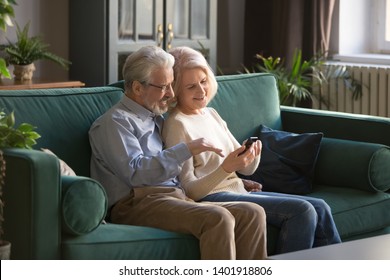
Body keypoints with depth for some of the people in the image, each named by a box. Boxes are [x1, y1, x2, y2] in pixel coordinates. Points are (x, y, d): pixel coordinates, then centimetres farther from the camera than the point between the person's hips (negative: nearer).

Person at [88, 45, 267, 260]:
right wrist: (186, 150, -17)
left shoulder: (155, 119, 28)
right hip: (138, 203, -8)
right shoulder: (115, 122, 0)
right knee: (218, 218, -32)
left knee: (252, 213, -13)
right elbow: (136, 173, -15)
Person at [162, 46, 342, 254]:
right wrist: (225, 168, -28)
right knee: (302, 211, -21)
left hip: (238, 190, 8)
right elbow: (190, 190, -14)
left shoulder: (211, 114, 16)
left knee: (319, 208, -3)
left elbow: (246, 168, 15)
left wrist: (253, 156, -9)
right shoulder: (177, 124, -9)